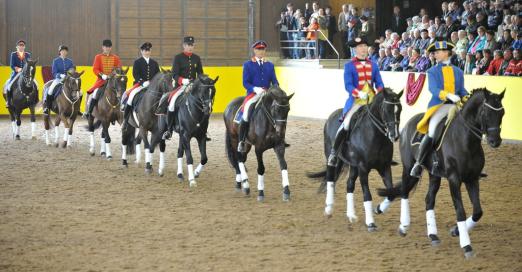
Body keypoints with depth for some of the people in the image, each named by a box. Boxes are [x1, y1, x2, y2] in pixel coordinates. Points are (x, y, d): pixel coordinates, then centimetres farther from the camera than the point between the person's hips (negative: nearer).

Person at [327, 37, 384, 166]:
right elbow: (348, 85, -7)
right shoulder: (349, 66, 2)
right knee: (346, 124, -20)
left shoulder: (373, 65, 14)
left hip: (372, 100, 4)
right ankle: (334, 152, -8)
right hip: (355, 101, -4)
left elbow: (379, 83, 10)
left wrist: (380, 92, -12)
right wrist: (359, 93, -25)